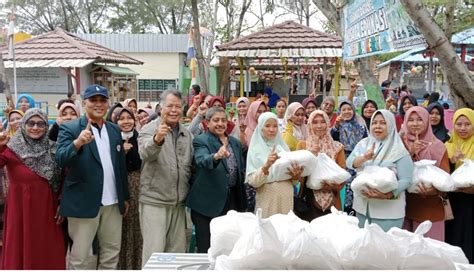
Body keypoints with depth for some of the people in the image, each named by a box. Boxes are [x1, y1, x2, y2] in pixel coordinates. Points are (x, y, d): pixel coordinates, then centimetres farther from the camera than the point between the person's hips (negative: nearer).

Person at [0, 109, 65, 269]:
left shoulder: (53, 149, 3)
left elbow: (60, 181, 8)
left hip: (47, 208, 3)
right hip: (21, 208, -2)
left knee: (47, 253, 11)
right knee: (21, 250, 7)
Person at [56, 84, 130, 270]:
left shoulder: (114, 130, 11)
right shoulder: (69, 128, -5)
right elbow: (61, 160, -19)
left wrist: (125, 196, 16)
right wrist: (78, 142, -37)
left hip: (113, 203, 5)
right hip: (83, 202, -5)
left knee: (111, 254, 13)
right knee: (79, 258, 5)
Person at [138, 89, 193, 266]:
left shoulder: (186, 134, 12)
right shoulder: (150, 129, -6)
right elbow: (145, 152, -27)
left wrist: (188, 194, 12)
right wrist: (157, 139, -47)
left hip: (179, 202, 6)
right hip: (154, 201, -5)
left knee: (177, 250, 12)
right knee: (154, 251, -4)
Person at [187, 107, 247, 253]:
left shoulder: (235, 142, 12)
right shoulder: (200, 141, -7)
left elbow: (242, 169, 20)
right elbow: (203, 160, -29)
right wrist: (217, 156, -49)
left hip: (232, 199, 6)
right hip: (208, 202, -5)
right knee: (206, 249, 2)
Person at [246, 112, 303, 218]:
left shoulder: (284, 147, 8)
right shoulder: (255, 150, -3)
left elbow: (293, 181, 12)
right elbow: (252, 182, -11)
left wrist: (295, 176, -10)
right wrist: (266, 166, -25)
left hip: (286, 200, 4)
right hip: (267, 201, -3)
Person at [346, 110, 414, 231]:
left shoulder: (399, 151, -8)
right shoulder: (363, 143, 4)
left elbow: (406, 179, -12)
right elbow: (349, 163, -7)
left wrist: (388, 195, -26)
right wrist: (364, 158, -27)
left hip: (388, 210, -4)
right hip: (362, 206, 4)